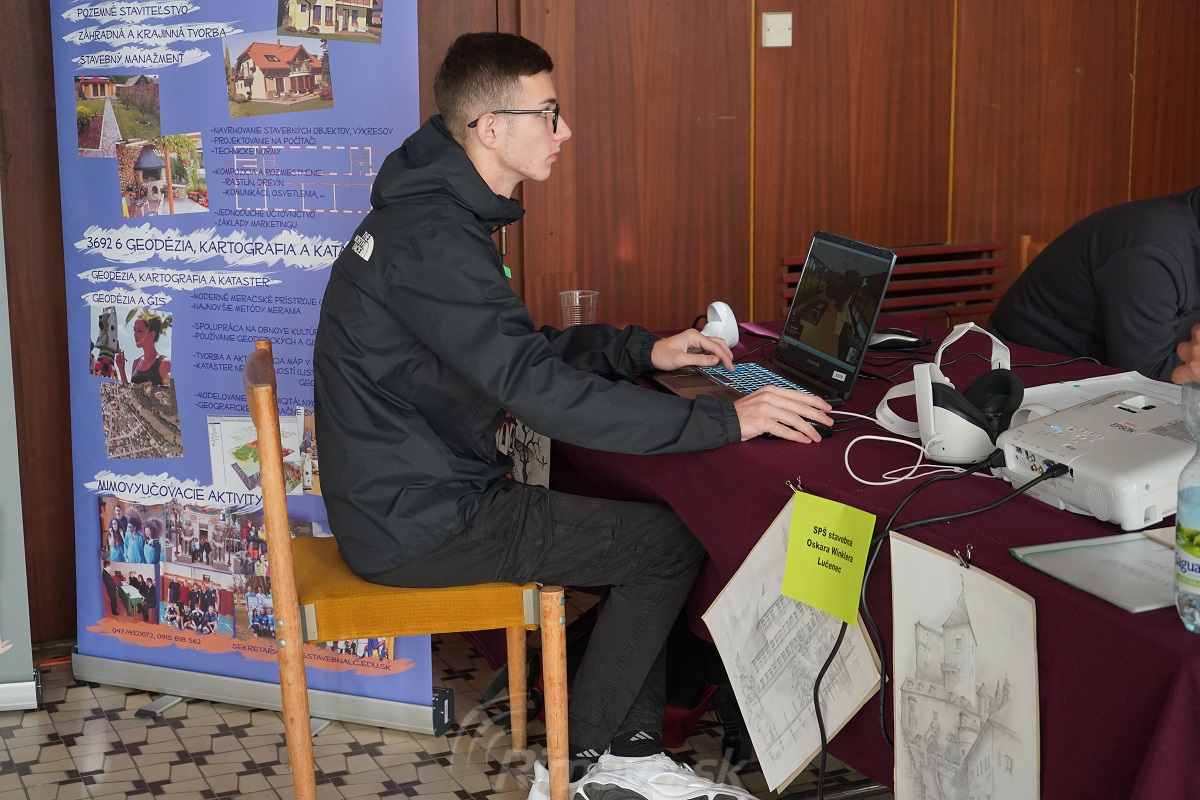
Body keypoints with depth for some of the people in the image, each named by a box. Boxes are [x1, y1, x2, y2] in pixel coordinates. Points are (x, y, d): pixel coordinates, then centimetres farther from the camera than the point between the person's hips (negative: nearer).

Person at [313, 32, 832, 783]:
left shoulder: (438, 213, 9)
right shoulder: (432, 240, -24)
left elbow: (520, 348, 19)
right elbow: (544, 392, -31)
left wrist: (642, 349, 8)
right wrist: (724, 420, -28)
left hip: (416, 491, 10)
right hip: (421, 525, -10)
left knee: (638, 505, 14)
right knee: (675, 542, -5)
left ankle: (637, 737, 17)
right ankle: (577, 755, 8)